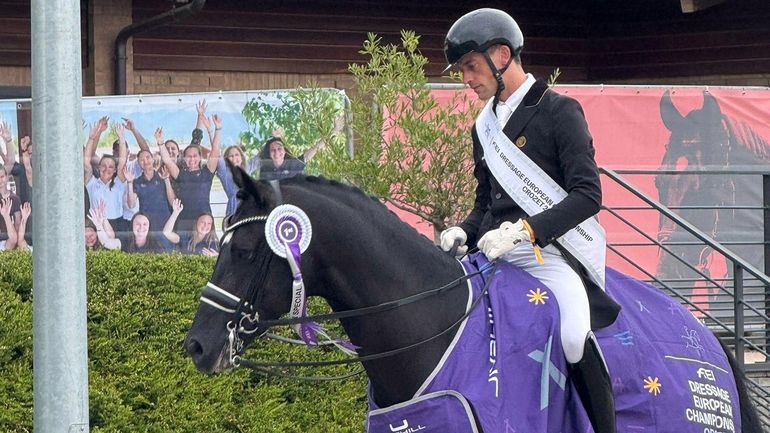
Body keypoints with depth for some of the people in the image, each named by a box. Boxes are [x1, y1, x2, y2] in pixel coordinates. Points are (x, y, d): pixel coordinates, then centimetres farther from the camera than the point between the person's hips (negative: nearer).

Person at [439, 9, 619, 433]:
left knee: (574, 335, -31)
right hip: (495, 252, 8)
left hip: (550, 251, -7)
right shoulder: (485, 126, 19)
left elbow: (588, 195, -11)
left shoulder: (559, 111, -3)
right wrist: (464, 232, 3)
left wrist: (526, 229, -22)